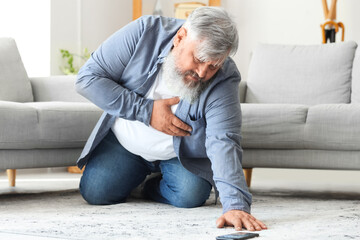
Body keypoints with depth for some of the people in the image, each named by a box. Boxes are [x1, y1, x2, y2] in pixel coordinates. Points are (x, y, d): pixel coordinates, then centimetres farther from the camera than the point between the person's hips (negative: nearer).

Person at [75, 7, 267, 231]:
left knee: (191, 195, -25)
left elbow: (223, 144, -39)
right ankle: (139, 174, 21)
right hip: (125, 140, 1)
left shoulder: (224, 80, -29)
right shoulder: (144, 33, -27)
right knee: (95, 192, -12)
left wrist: (236, 205, -54)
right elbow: (88, 78, -23)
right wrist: (146, 110, -30)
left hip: (181, 153, -1)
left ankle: (155, 188, 11)